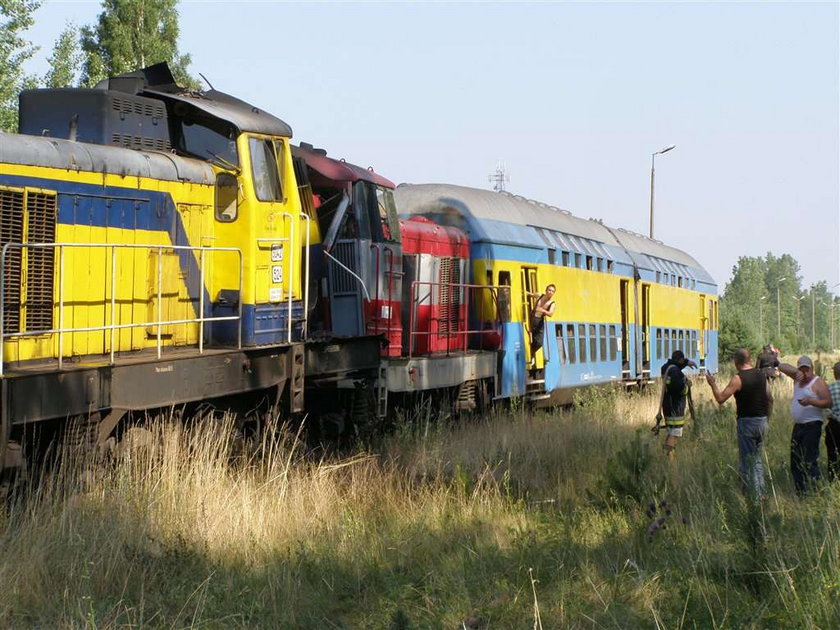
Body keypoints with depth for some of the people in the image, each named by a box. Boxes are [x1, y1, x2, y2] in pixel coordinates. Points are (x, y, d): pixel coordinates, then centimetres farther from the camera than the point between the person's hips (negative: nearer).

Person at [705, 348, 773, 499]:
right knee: (757, 460, 17)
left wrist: (712, 384, 0)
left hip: (747, 422, -6)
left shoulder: (738, 378, -13)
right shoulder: (761, 375, 6)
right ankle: (761, 493, 16)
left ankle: (752, 496, -2)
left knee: (747, 462, 0)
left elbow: (721, 399, -15)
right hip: (762, 421, 6)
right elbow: (770, 399, 11)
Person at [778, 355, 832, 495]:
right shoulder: (798, 378, 14)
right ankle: (800, 493, 13)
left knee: (810, 461, -13)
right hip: (798, 426, 8)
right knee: (795, 461, 8)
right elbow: (781, 366, 9)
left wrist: (811, 401, -26)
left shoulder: (818, 383, -6)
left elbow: (828, 403, -12)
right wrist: (796, 372, -7)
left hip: (812, 426, -8)